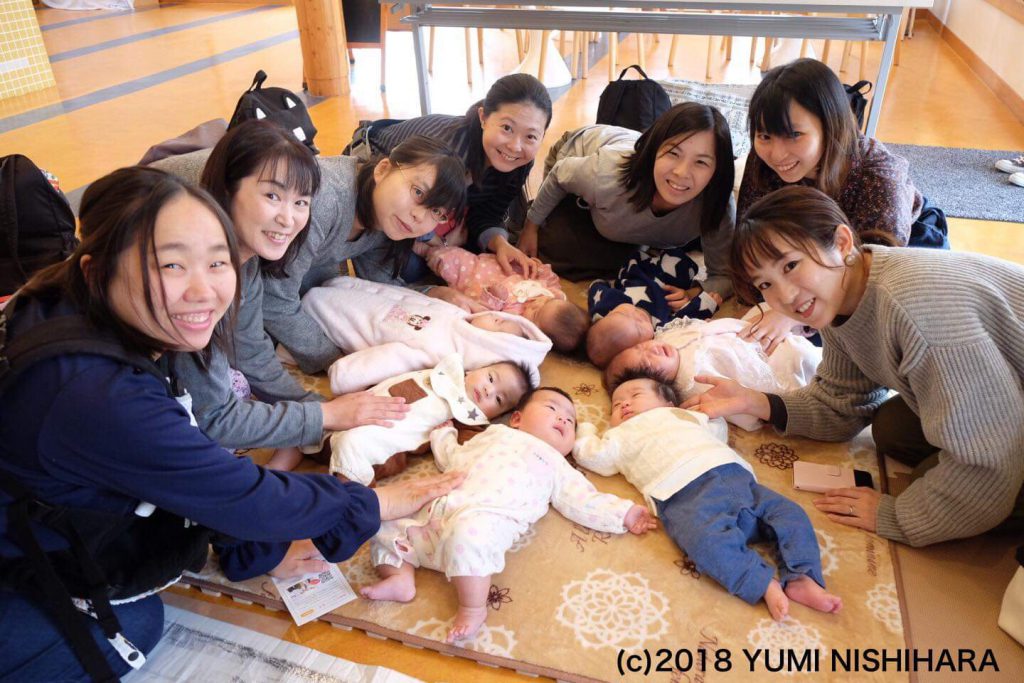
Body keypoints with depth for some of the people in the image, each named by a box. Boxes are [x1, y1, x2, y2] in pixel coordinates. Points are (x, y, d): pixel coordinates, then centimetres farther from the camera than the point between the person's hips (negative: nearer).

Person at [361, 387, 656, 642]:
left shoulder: (556, 467, 26)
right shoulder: (493, 435, 35)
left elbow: (585, 503, 17)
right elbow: (454, 459, 41)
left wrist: (624, 514, 9)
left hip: (487, 516, -5)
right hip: (438, 506, 5)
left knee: (468, 533, -38)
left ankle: (473, 607, -23)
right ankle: (401, 577, -3)